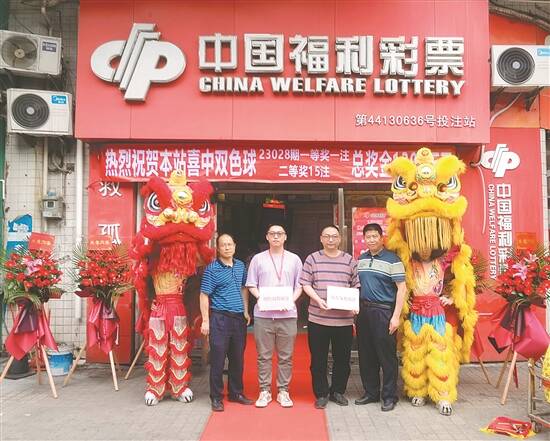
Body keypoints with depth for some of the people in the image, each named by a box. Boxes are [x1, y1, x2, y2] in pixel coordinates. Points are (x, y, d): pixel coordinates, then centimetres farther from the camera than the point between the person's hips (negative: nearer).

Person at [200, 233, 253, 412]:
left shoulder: (240, 266, 10)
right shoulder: (212, 269, -6)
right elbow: (204, 295, -7)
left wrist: (246, 311, 13)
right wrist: (205, 320, -12)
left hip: (239, 317, 5)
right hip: (220, 318, -5)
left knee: (238, 357, 13)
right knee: (218, 358, 0)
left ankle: (236, 393, 27)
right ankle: (216, 397, 12)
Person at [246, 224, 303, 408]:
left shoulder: (294, 259, 9)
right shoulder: (258, 259, 7)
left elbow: (299, 286, 8)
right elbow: (251, 285, 6)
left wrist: (291, 301, -8)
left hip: (287, 314, 1)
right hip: (263, 314, 0)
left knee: (285, 356, 6)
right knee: (264, 356, 5)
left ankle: (283, 391, 17)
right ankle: (264, 391, 16)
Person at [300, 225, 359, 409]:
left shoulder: (350, 260, 8)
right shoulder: (312, 259, 4)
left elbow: (355, 286, 10)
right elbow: (306, 284, 1)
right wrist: (318, 300, -13)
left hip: (344, 319, 1)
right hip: (318, 318, -1)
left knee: (342, 358, 9)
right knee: (318, 359, 5)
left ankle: (338, 391, 27)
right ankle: (321, 394, 20)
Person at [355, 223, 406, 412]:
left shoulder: (392, 260, -6)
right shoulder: (361, 259, 13)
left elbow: (402, 289, -8)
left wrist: (396, 316, -14)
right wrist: (355, 309, 11)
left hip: (383, 312, -6)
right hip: (364, 311, 6)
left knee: (387, 356, 1)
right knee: (366, 355, 11)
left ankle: (389, 396, 14)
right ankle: (371, 393, 25)